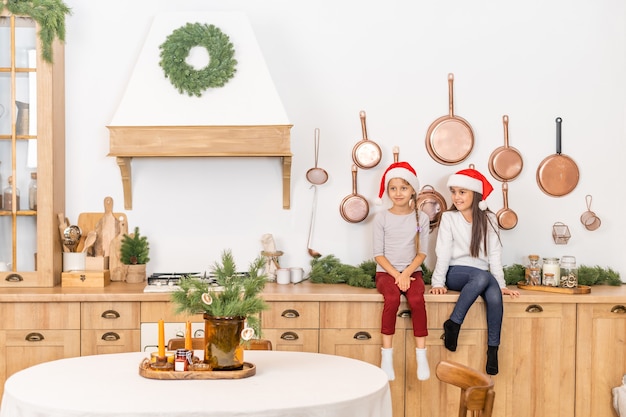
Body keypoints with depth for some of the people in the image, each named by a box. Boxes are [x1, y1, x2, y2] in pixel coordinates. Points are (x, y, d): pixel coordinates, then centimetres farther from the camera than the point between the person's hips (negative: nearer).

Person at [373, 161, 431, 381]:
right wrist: (396, 275, -14)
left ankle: (421, 355, -22)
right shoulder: (382, 217, 0)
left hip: (412, 271, 1)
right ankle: (386, 355, -24)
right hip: (386, 272, -1)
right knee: (392, 299, -32)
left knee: (417, 299, -30)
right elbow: (378, 254, -2)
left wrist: (406, 273, -15)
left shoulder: (421, 217, 3)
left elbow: (422, 252, 1)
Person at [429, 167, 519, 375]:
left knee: (495, 295, -31)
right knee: (482, 277, -36)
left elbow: (494, 254, 2)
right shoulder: (448, 218, 0)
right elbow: (443, 252, -6)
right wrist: (438, 282, -14)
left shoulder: (488, 219, 7)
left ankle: (493, 349, -23)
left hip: (482, 275, 3)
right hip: (456, 272, -2)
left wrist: (501, 284, -5)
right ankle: (453, 325, -25)